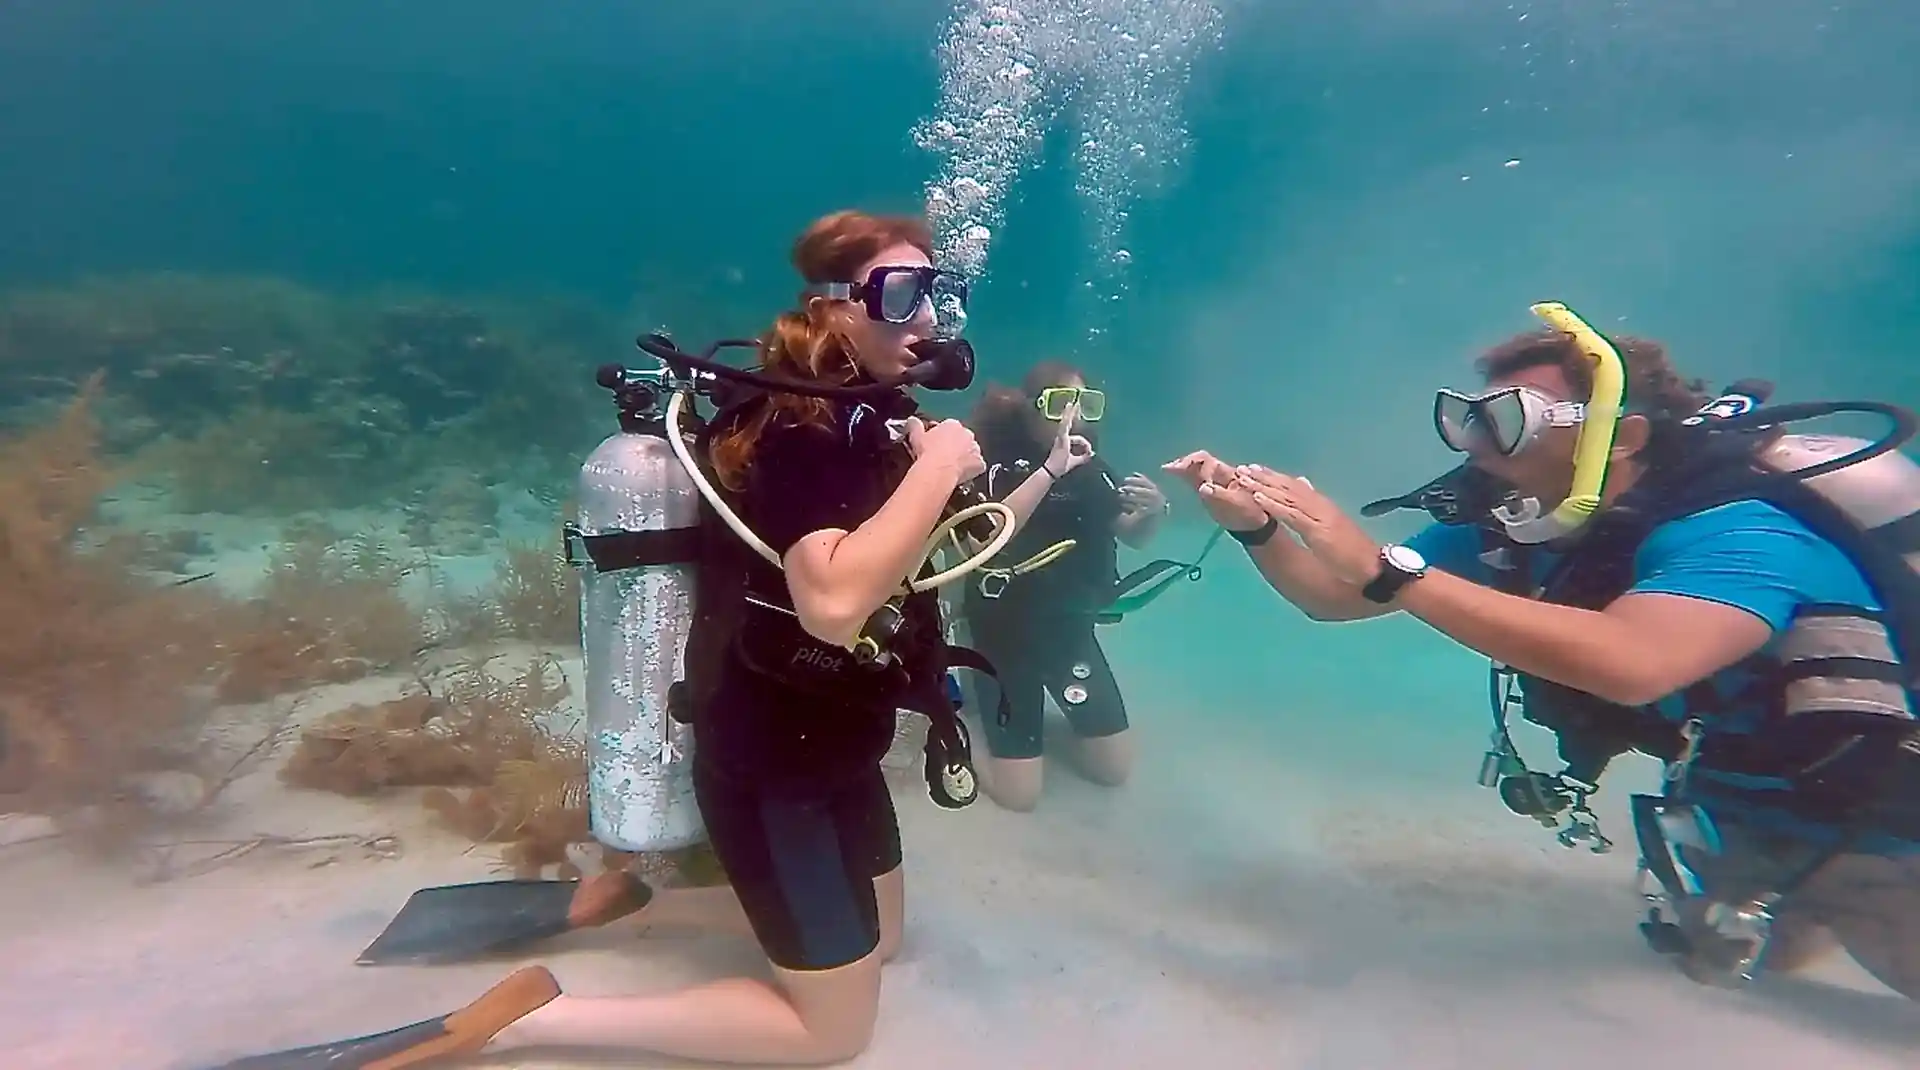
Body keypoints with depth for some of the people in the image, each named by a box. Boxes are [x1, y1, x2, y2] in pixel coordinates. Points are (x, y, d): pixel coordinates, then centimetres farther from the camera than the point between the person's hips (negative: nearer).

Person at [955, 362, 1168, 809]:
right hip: (1007, 629, -5)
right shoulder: (1002, 461, -15)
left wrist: (1153, 511, -16)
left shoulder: (1089, 467, 1)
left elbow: (1133, 536, 6)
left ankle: (1046, 696, 30)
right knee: (1019, 794, -1)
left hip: (1070, 626, 5)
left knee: (1115, 769, 9)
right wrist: (1050, 470, -39)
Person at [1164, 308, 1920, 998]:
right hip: (1743, 815, 7)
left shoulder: (1731, 538, -34)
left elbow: (1629, 664, -55)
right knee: (1728, 958, 26)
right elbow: (1335, 598, -10)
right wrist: (1258, 529, -29)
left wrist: (1384, 567, -54)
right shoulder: (1504, 537, -12)